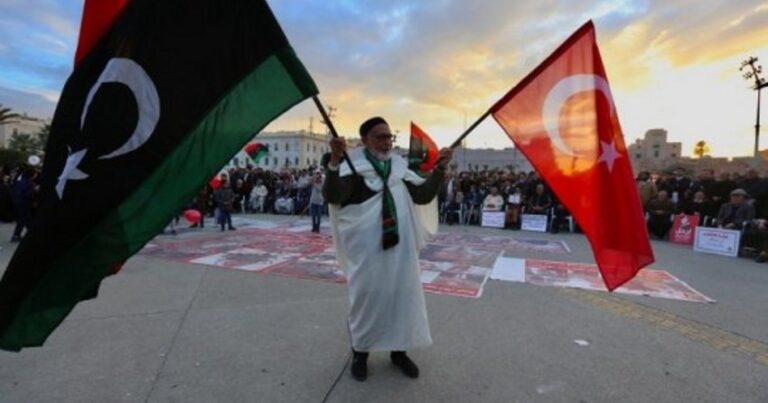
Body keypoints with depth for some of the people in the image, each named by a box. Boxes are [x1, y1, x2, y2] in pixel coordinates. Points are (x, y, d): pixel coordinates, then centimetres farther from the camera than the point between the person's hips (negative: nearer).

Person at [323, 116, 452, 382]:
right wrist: (334, 161, -38)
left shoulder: (399, 168, 7)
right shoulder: (353, 166, -8)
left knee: (402, 295, 12)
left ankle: (398, 350, 32)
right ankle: (360, 352, 29)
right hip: (366, 248, -5)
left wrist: (440, 169, -5)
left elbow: (423, 195, 6)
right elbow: (332, 196, -24)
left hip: (399, 247, 5)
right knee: (366, 297, 7)